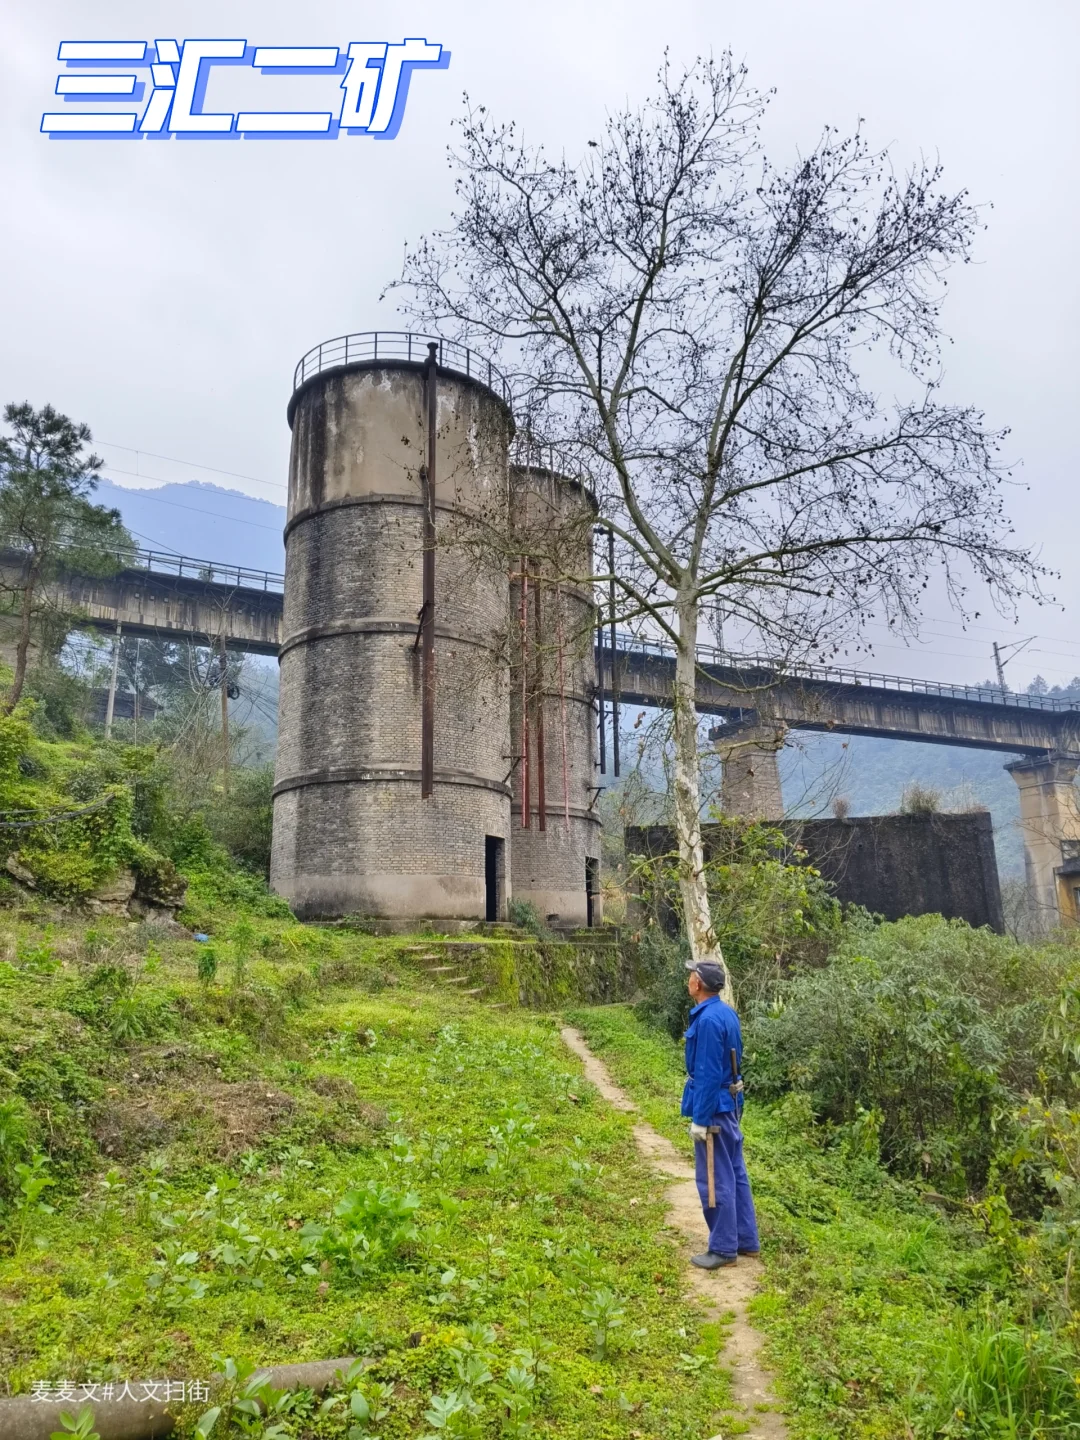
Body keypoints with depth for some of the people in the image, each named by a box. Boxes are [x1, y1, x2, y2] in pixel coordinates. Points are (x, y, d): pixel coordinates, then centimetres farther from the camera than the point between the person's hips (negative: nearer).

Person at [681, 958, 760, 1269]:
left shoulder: (708, 1019, -23)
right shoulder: (727, 1013, 6)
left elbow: (708, 1074, -23)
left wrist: (700, 1119, -18)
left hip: (714, 1106, -10)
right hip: (730, 1103, 10)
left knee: (716, 1179, 1)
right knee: (735, 1172, 16)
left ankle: (723, 1248, 10)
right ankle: (745, 1240, 26)